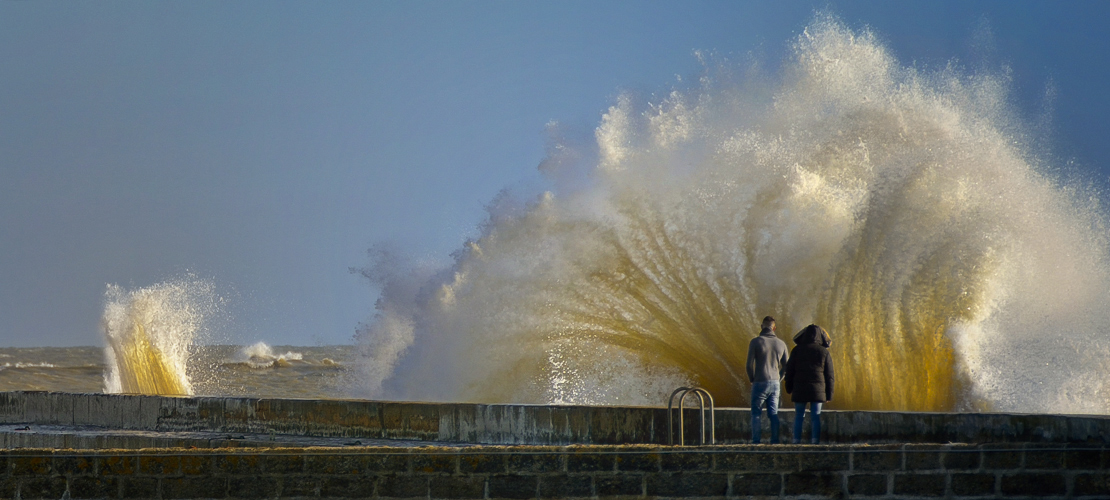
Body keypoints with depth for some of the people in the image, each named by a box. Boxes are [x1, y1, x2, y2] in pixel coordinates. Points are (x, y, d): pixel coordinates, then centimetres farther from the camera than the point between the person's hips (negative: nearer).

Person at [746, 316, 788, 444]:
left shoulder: (755, 342, -8)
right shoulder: (781, 344, 3)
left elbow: (749, 365, -10)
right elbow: (785, 366, 8)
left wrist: (752, 379, 6)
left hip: (760, 383, -3)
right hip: (775, 384, 3)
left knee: (756, 414, 6)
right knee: (773, 414, 10)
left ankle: (756, 441, -1)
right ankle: (775, 441, 5)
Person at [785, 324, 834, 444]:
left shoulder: (797, 350, 3)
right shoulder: (824, 352, 3)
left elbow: (789, 371, 5)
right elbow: (829, 376, 4)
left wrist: (789, 389, 16)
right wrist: (828, 395, 9)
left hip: (799, 389, 0)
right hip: (818, 390, 0)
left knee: (799, 417, 6)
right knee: (816, 417, 3)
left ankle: (796, 441, 1)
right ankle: (815, 441, -2)